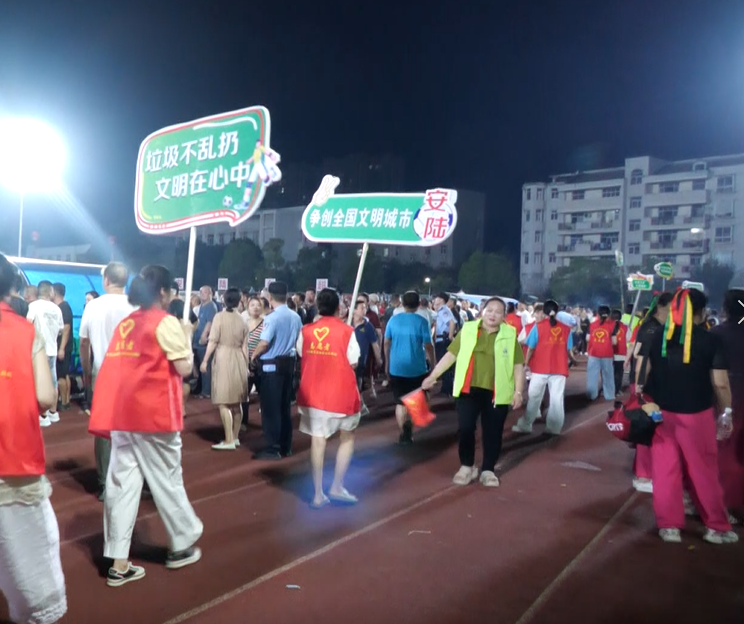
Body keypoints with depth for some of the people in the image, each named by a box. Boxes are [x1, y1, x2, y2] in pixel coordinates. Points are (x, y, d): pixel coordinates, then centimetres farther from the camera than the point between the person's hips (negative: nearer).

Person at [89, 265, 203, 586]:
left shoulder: (125, 323, 12)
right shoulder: (166, 322, -8)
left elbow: (118, 367, 13)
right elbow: (184, 368, -11)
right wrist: (187, 336, 2)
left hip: (122, 415, 7)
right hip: (154, 415, -6)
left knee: (121, 484, 6)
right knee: (167, 481, 8)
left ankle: (118, 563, 11)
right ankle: (181, 545, 24)